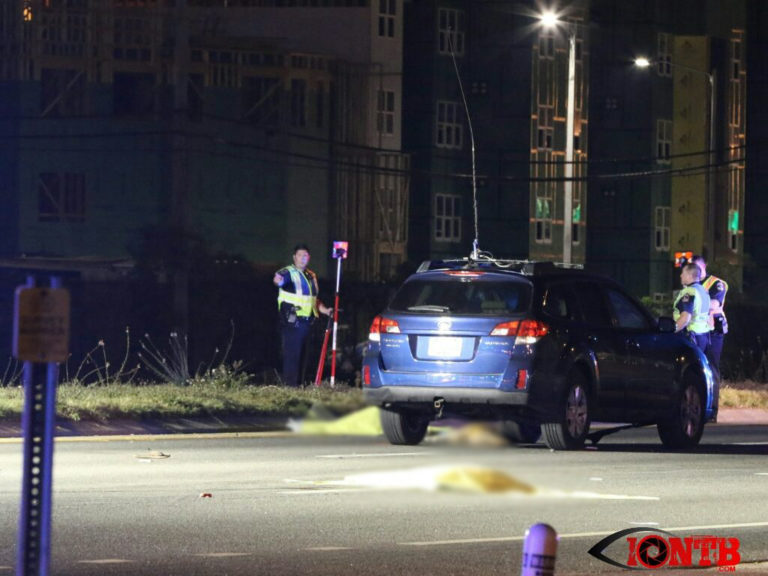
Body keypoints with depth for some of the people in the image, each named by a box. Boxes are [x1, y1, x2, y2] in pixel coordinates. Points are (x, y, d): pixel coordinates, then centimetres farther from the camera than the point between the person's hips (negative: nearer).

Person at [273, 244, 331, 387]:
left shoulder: (311, 276, 19)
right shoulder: (288, 272, -6)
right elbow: (280, 279, -30)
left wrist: (325, 310, 16)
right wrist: (278, 281, -54)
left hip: (306, 321, 8)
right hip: (291, 322, -8)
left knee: (300, 355, 13)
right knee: (292, 355, -12)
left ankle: (297, 385, 19)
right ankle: (289, 386, -13)